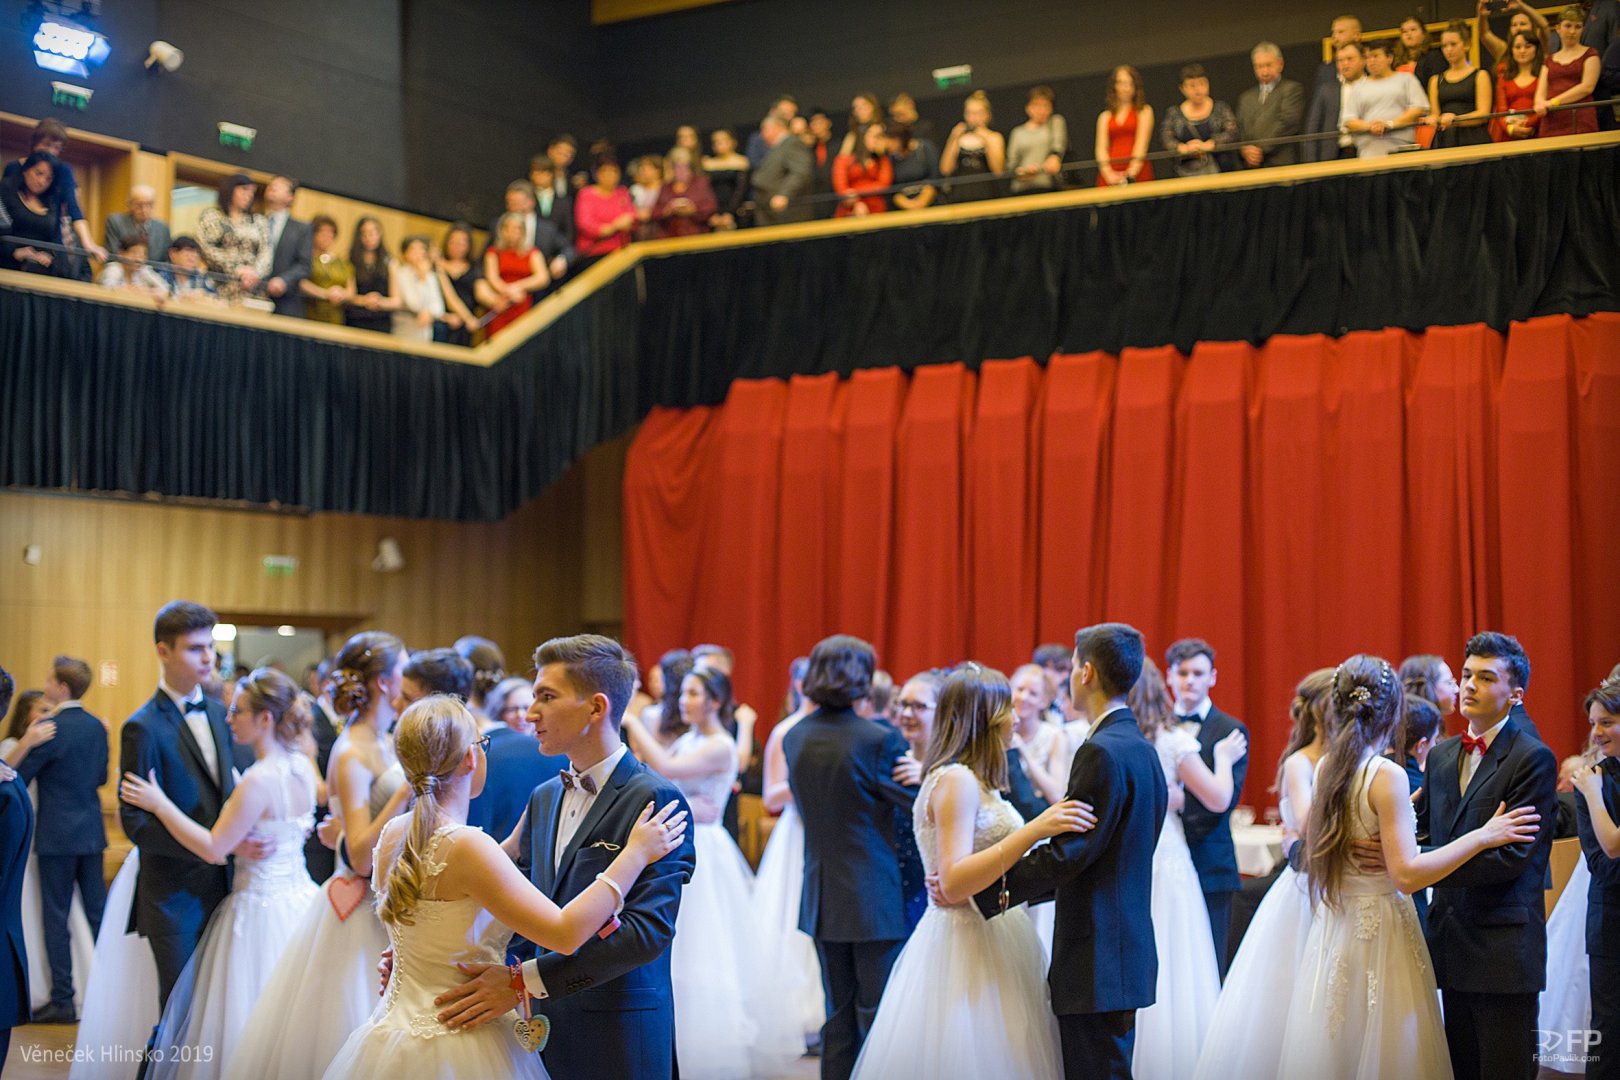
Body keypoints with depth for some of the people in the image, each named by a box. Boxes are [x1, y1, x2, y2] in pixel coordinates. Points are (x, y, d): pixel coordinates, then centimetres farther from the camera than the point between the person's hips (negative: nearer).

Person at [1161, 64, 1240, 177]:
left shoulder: (1221, 108, 10)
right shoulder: (1173, 114, 13)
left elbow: (1232, 133, -2)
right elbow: (1165, 138, 1)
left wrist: (1206, 145, -17)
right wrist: (1183, 148, -19)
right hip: (1187, 174, 1)